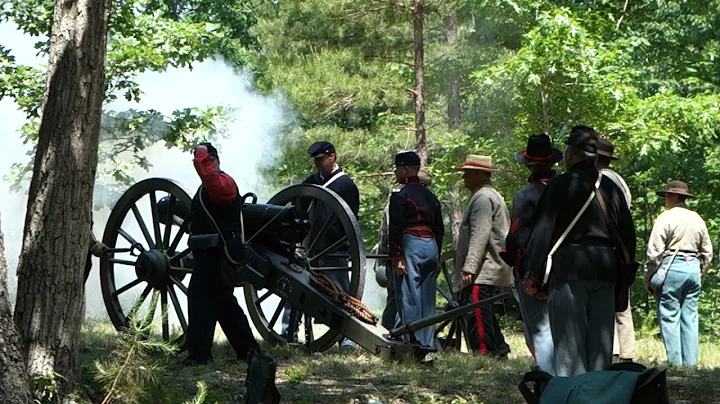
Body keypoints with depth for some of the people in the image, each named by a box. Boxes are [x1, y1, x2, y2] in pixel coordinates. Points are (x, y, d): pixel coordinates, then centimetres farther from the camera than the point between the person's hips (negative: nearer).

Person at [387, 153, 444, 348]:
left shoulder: (400, 196, -7)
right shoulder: (431, 196, 16)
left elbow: (396, 229, -13)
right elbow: (439, 229, 18)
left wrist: (396, 258, -14)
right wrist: (436, 257, 22)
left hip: (410, 246, -7)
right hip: (431, 246, 7)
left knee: (409, 297, -5)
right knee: (427, 297, 10)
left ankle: (413, 342, -9)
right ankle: (428, 343, 12)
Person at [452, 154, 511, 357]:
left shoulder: (483, 198, -12)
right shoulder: (493, 196, 23)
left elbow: (480, 235, -21)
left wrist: (469, 267, -24)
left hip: (482, 272, -11)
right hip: (493, 270, 11)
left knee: (477, 313, -13)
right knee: (484, 313, 16)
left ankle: (484, 352, -15)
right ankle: (500, 350, 19)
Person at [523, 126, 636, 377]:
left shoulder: (560, 185, -5)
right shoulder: (610, 188, 11)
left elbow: (542, 231, -9)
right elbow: (628, 235, 12)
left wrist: (533, 274, -6)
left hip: (568, 271, -5)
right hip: (605, 271, 5)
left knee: (569, 342, -3)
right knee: (601, 344, 10)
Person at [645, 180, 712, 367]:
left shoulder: (666, 217, -6)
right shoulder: (697, 219, 13)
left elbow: (655, 251, -9)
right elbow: (707, 252, 17)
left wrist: (648, 278, -3)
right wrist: (701, 277, 24)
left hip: (671, 267, -6)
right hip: (693, 268, 6)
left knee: (669, 317, -3)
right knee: (690, 317, 8)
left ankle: (675, 361, -7)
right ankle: (690, 361, 7)